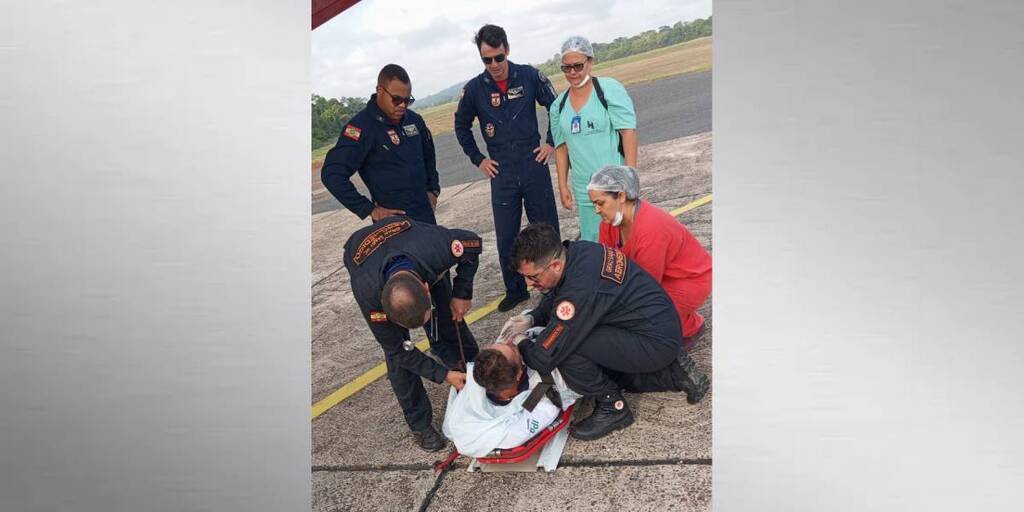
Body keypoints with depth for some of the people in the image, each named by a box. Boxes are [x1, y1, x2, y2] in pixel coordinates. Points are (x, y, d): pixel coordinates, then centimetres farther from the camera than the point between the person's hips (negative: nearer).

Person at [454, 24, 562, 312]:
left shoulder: (529, 76, -5)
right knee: (506, 237, 6)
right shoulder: (474, 89, -3)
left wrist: (552, 142, 3)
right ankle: (515, 290, 22)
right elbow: (461, 127, 13)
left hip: (534, 165, -1)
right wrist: (478, 159, 7)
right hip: (501, 172, 1)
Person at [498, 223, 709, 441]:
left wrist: (520, 343, -6)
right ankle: (673, 374, 20)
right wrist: (531, 319, -1)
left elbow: (544, 360, -26)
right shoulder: (576, 250, -5)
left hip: (657, 343, -10)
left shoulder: (580, 290, -31)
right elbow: (553, 298, 17)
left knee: (565, 347, -23)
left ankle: (613, 408, -2)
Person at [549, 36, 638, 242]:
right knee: (591, 242, 4)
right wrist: (562, 185, 9)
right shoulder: (559, 105, 11)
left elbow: (628, 132, -8)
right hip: (584, 190, 4)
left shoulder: (610, 89, -3)